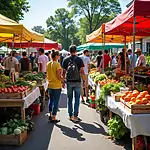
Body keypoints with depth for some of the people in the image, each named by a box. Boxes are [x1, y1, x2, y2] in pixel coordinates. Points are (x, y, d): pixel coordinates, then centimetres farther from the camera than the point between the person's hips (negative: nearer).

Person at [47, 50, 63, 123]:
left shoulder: (48, 64, 4)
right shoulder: (57, 64, -16)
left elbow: (47, 75, 11)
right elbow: (59, 77, -18)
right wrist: (63, 79, -1)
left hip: (50, 85, 7)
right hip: (56, 86, -7)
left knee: (51, 100, 20)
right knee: (56, 102, 2)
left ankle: (51, 115, 30)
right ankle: (54, 118, 7)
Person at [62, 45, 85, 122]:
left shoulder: (65, 59, 1)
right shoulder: (79, 59, -3)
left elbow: (64, 71, 2)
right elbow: (81, 71, -5)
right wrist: (83, 80, 3)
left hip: (69, 82, 2)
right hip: (77, 81, -2)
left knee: (70, 99, 11)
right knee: (77, 99, 3)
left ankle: (70, 116, 16)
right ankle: (75, 116, 1)